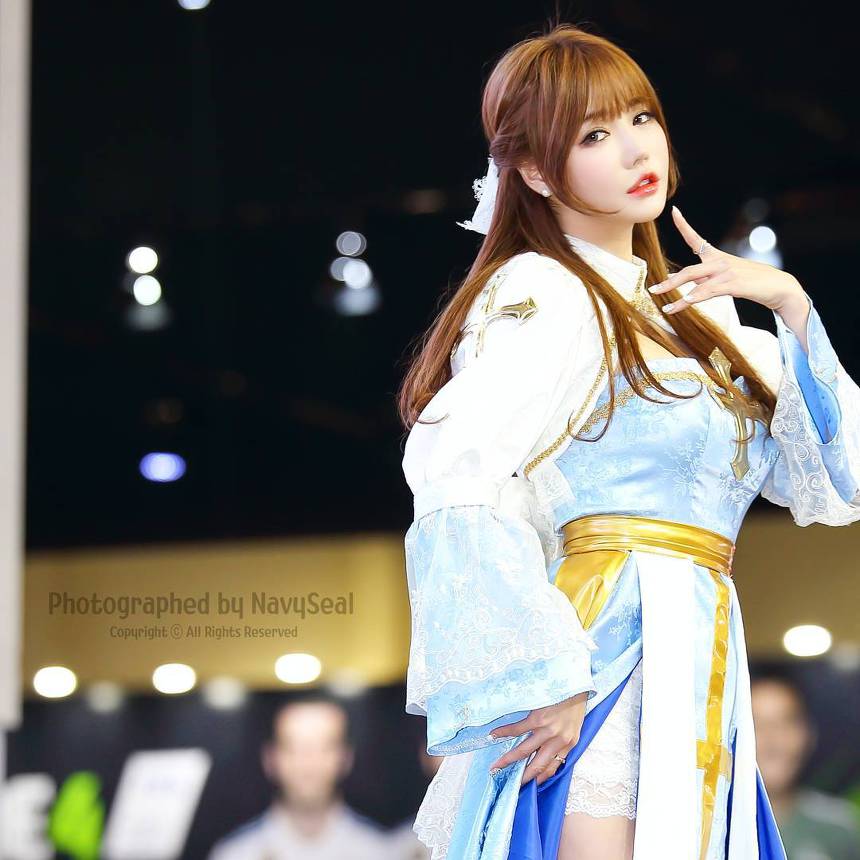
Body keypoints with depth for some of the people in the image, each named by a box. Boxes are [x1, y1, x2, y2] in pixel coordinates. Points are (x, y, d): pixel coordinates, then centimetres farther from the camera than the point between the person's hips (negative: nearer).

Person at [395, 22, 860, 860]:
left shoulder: (685, 317, 19)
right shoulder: (545, 296, -5)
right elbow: (457, 480, -22)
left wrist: (791, 305, 7)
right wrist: (539, 678, -23)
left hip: (695, 678, 8)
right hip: (615, 659, -8)